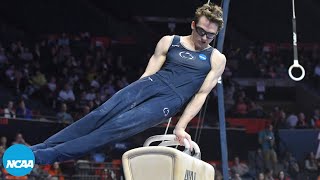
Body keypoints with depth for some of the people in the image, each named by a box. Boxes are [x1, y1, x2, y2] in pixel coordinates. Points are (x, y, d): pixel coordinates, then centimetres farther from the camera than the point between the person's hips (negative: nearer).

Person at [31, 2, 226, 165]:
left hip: (171, 100, -3)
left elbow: (202, 94, 5)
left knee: (119, 125, -23)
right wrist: (130, 99, 6)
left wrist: (180, 127, -3)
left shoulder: (216, 59, 10)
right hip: (152, 83, 3)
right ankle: (44, 146, -22)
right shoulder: (169, 42, 15)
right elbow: (148, 73, 14)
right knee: (102, 113, -20)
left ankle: (50, 155, -30)